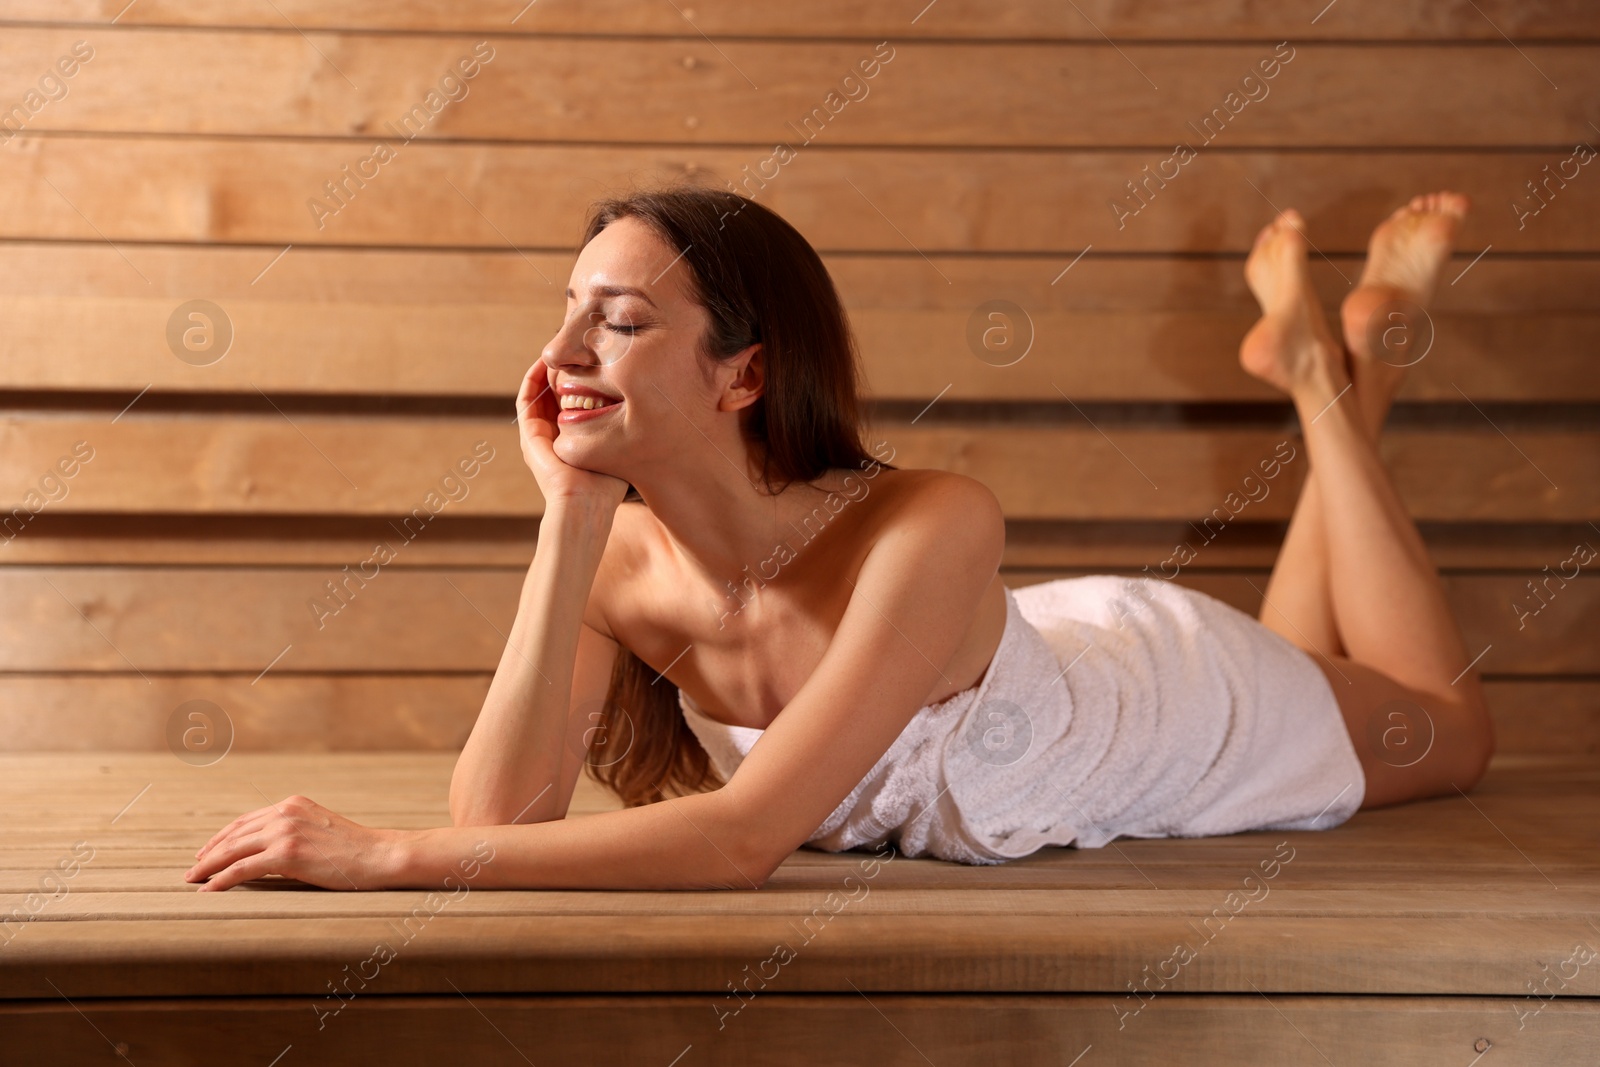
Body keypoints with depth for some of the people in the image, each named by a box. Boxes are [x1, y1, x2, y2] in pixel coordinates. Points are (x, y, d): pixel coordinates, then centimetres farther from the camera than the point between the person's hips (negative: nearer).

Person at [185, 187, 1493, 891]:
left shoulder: (928, 530, -48)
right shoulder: (623, 559, -30)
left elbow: (744, 838, -53)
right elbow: (503, 812, -37)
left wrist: (393, 855, -56)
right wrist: (570, 520, -44)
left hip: (1176, 698, -4)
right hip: (1026, 658, 4)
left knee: (1445, 728, 29)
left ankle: (1330, 368, 39)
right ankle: (1310, 356, 45)